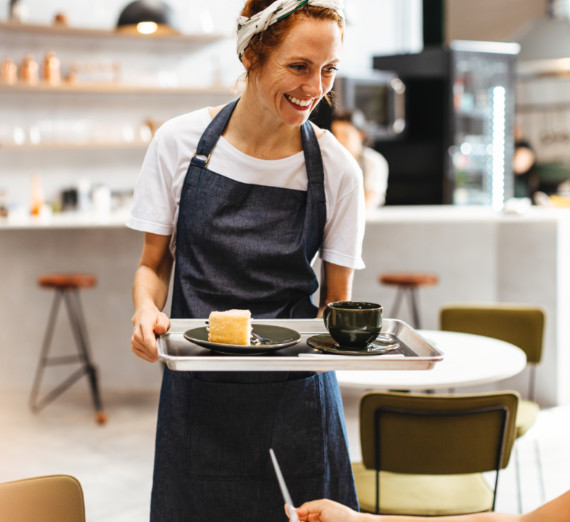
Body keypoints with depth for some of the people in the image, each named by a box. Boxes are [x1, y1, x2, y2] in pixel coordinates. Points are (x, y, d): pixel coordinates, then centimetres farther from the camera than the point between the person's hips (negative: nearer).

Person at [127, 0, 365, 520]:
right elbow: (154, 265, 4)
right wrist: (146, 308, -16)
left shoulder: (337, 170, -6)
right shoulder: (180, 142, -5)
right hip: (197, 396, 1)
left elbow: (337, 302, 1)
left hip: (294, 397, 0)